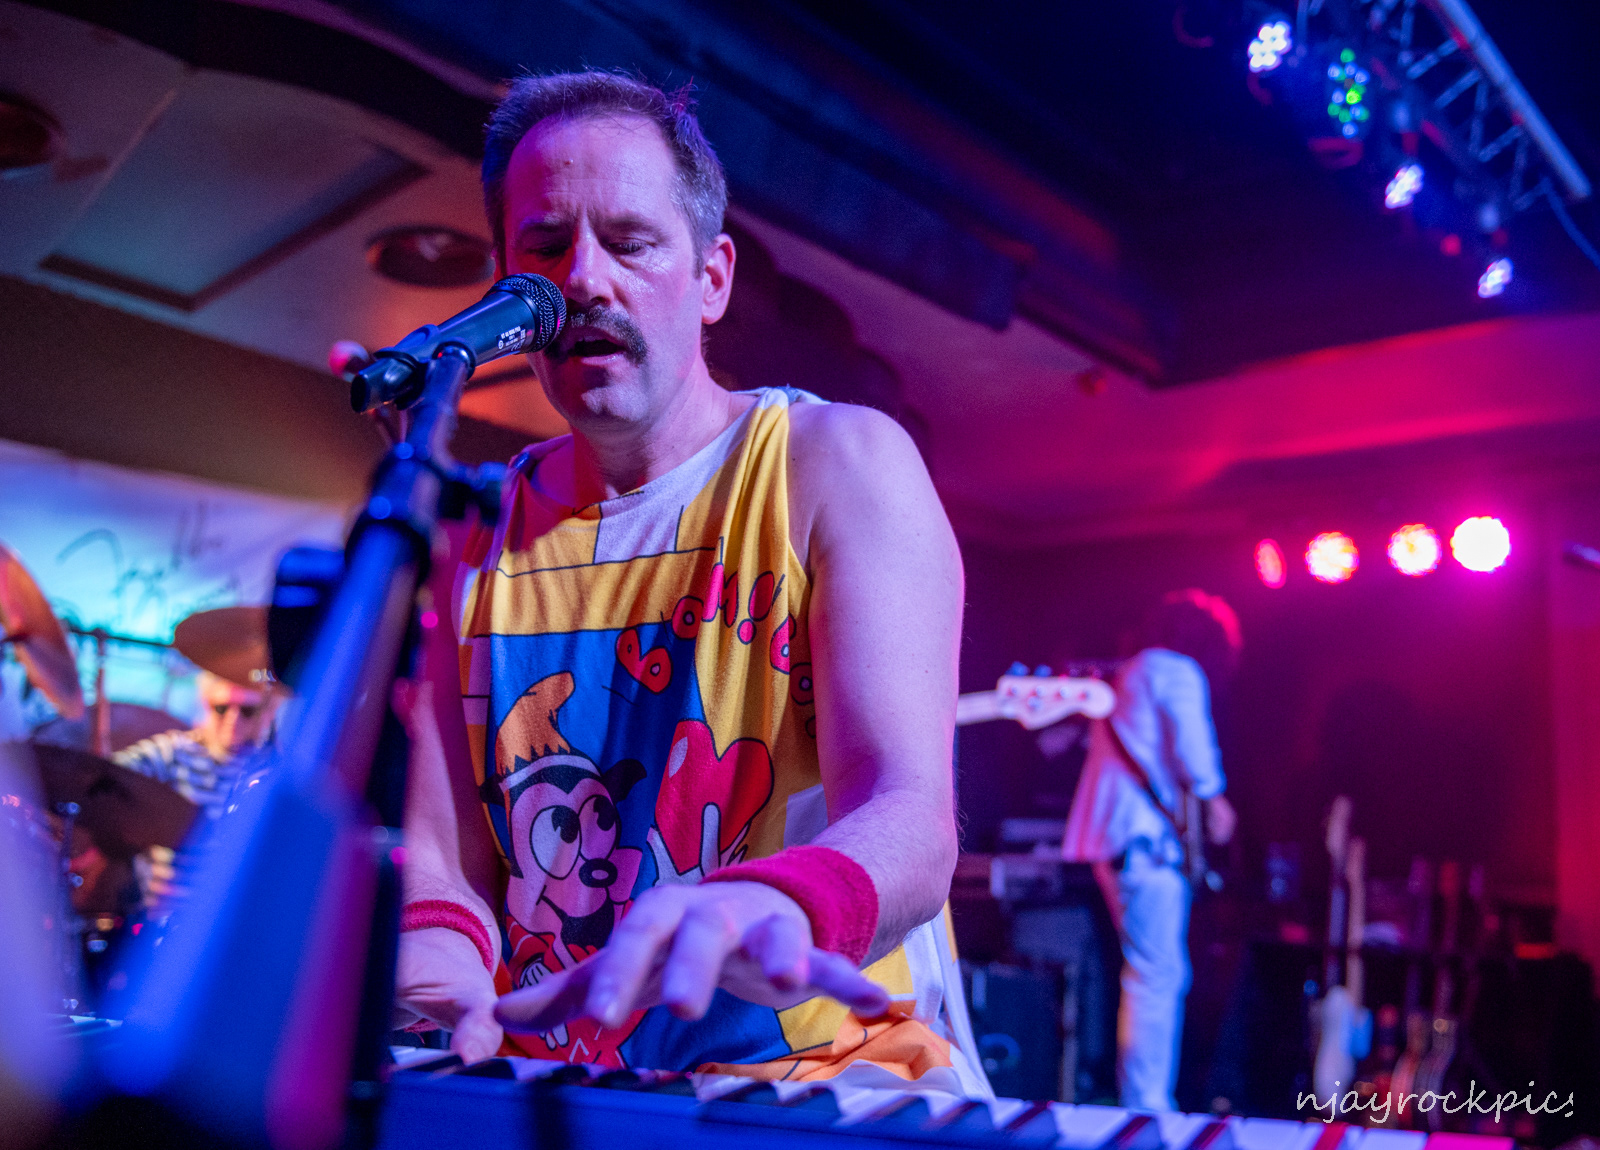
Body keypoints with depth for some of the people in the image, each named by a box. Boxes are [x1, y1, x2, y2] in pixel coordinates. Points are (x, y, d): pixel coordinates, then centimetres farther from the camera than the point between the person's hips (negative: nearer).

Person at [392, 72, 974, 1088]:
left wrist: (774, 907, -40)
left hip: (827, 1067, -4)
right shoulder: (472, 531, 7)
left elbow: (911, 822, -17)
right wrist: (434, 973, -22)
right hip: (547, 1086, 5)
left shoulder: (840, 462, -5)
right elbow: (442, 863, 2)